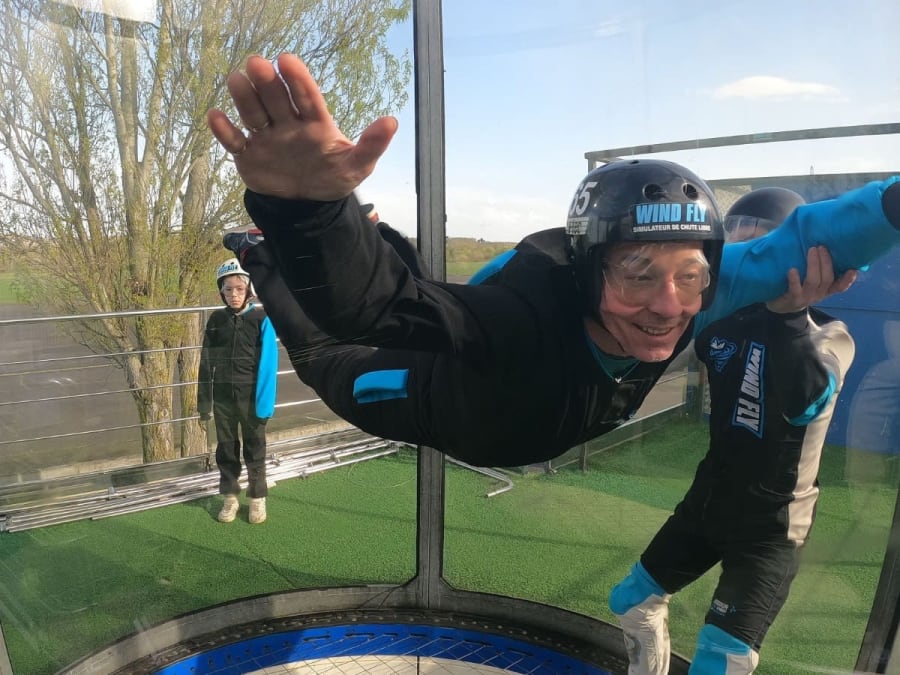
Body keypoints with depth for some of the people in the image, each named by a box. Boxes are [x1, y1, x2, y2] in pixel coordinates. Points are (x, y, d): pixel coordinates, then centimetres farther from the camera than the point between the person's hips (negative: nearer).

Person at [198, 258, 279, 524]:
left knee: (254, 450, 10)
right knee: (226, 449, 14)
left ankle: (258, 499, 26)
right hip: (222, 398, 3)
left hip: (250, 398, -3)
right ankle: (230, 498, 30)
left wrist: (264, 403, -18)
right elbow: (206, 363, 5)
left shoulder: (261, 319, -10)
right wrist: (203, 403, 4)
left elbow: (268, 364, -12)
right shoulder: (216, 320, 1)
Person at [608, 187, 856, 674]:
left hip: (771, 524, -6)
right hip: (708, 500, 6)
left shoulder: (829, 336, -18)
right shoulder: (725, 319, -1)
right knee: (632, 600, 18)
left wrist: (788, 314, -52)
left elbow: (804, 403, -37)